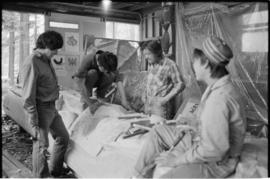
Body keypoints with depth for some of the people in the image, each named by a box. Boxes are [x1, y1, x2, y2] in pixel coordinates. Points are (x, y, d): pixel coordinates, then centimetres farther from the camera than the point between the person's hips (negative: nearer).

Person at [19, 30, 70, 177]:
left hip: (52, 107, 10)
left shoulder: (46, 60, 8)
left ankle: (55, 172, 36)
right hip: (40, 109, -10)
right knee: (41, 146, 2)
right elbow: (28, 98, -20)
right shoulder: (32, 63, -19)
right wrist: (34, 124, -19)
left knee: (63, 137, 19)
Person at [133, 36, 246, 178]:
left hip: (216, 162, -10)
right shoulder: (218, 87, 1)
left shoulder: (218, 99, -31)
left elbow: (213, 149, -29)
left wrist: (177, 160, -20)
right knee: (158, 132, 12)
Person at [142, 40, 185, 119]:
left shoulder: (169, 65, -12)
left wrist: (166, 98, -16)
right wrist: (145, 93, 9)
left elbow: (180, 85, -12)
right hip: (148, 103, 6)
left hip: (161, 104, -6)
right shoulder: (150, 64, 10)